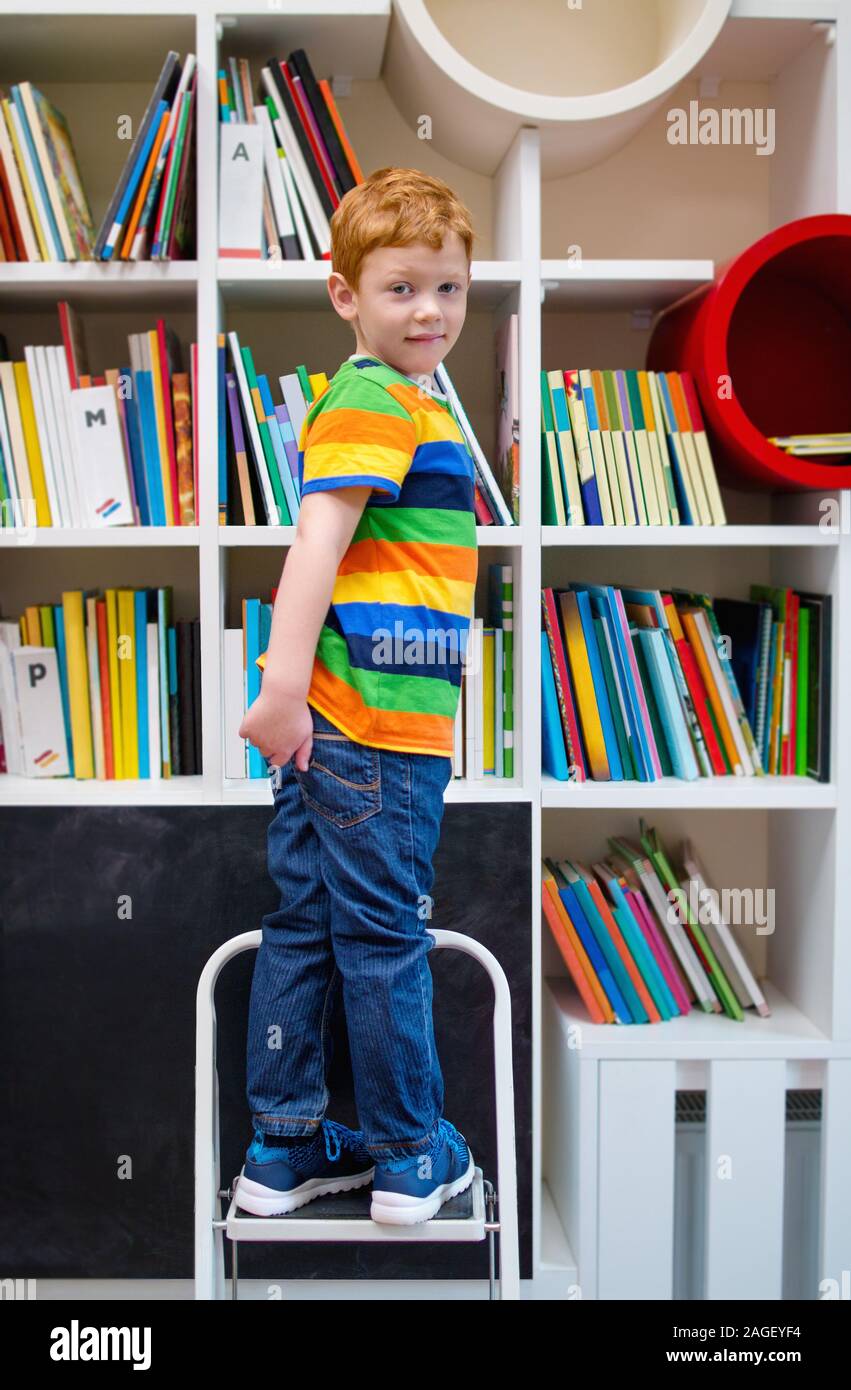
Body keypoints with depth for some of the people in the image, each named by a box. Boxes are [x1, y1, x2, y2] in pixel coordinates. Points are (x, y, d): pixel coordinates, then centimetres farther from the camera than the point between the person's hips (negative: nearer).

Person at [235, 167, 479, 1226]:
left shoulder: (405, 402, 20)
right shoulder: (376, 401, -10)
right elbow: (317, 542, -21)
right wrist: (285, 684, -27)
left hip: (327, 719, 10)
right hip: (373, 724, -10)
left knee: (305, 929, 13)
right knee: (385, 939, 3)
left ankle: (284, 1151, 25)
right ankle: (414, 1160, 19)